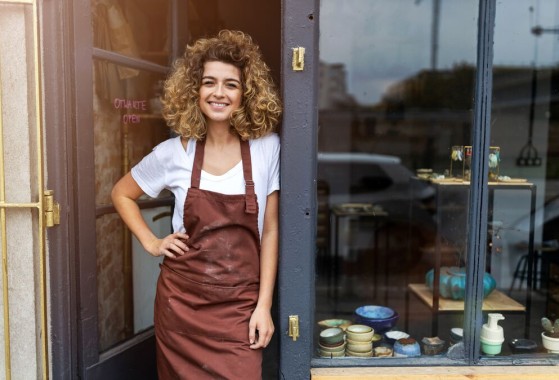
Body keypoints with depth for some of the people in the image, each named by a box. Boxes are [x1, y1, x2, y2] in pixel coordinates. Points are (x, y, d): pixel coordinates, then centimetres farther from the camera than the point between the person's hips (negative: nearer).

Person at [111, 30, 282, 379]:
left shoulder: (267, 147, -5)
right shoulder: (175, 153, -4)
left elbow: (269, 230, -2)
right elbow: (122, 194, 13)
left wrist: (264, 305, -5)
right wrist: (151, 242, 0)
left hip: (240, 305, -1)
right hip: (182, 301, 1)